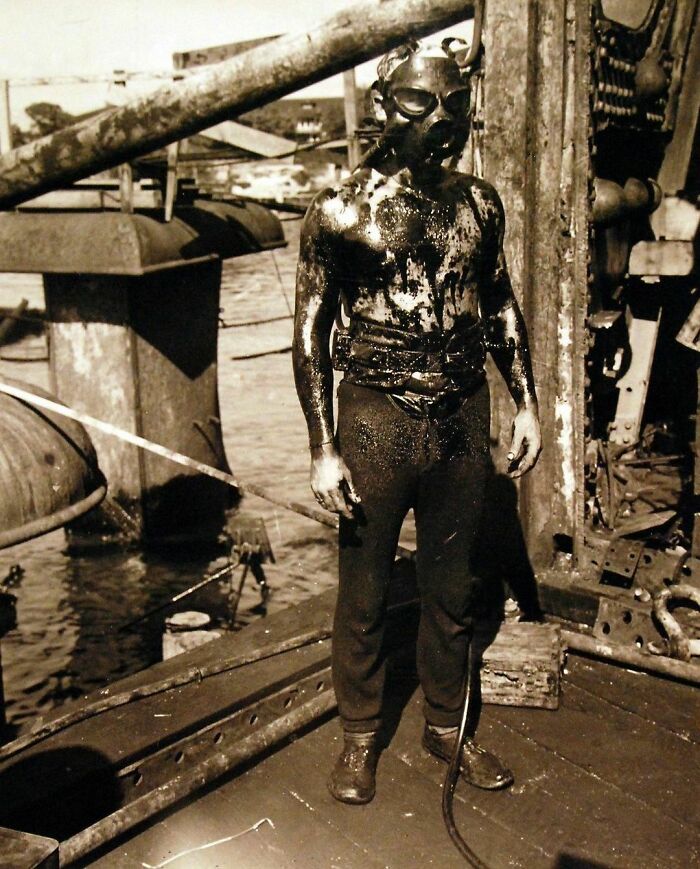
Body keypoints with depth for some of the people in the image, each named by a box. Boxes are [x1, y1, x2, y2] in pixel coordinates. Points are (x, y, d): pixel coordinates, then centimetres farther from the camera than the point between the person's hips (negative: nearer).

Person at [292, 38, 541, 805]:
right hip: (376, 418, -4)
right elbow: (311, 332, -6)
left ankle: (446, 726, 37)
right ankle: (359, 738, 31)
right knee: (363, 594, 9)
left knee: (451, 589, 16)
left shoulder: (478, 204, 5)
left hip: (463, 417, 4)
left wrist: (527, 403, 11)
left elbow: (501, 308, 16)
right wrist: (322, 449, -10)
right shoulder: (341, 211, -7)